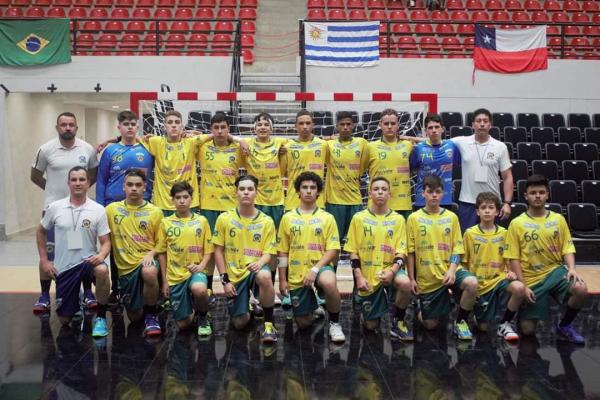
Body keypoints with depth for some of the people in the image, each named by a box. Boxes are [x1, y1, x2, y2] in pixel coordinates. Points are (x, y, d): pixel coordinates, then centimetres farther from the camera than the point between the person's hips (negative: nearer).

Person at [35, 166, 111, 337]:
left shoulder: (98, 210, -5)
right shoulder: (55, 207, -1)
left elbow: (106, 242, -5)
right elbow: (41, 232, 14)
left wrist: (101, 256, -27)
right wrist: (44, 260, 6)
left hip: (88, 261, -2)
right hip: (64, 267, 2)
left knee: (102, 270, -39)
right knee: (64, 319, 2)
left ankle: (100, 318, -17)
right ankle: (76, 304, 41)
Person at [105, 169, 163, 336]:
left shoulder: (155, 212, 0)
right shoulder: (112, 209, 3)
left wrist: (150, 254, -15)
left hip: (147, 261, -2)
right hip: (125, 268, 2)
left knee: (149, 273, -40)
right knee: (135, 317, 5)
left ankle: (152, 314, -14)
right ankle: (142, 307, 44)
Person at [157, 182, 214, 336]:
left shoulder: (201, 221, 3)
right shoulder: (165, 223, 3)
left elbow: (208, 250, 5)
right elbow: (161, 253, 6)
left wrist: (202, 265, -15)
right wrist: (164, 281, 2)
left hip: (196, 271, -1)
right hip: (175, 276, 1)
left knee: (199, 289, -38)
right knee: (183, 324, 0)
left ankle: (203, 318, -5)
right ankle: (192, 311, 37)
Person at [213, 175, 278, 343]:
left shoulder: (266, 221, -3)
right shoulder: (224, 218, -3)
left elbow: (269, 252, -3)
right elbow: (218, 250, 0)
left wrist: (260, 263, -27)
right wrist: (225, 280, -6)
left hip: (255, 270, -1)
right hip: (235, 274, 1)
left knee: (264, 276, -39)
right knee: (239, 323, -4)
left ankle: (268, 323, -18)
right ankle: (247, 308, 35)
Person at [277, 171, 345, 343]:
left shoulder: (327, 218, 0)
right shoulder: (288, 218, 4)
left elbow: (333, 250, -6)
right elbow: (283, 252, 6)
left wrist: (315, 269, -20)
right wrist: (282, 280, 2)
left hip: (320, 267, -2)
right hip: (296, 275, 2)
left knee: (329, 283, -39)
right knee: (303, 324, 4)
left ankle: (334, 323, -13)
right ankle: (313, 307, 41)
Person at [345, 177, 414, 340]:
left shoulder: (398, 219, 0)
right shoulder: (359, 218, -1)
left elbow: (400, 251, -4)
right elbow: (353, 251, -1)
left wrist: (392, 271, -22)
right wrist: (359, 277, -12)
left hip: (389, 269, 0)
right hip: (368, 275, 0)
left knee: (405, 283, -36)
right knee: (371, 325, 2)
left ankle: (398, 321, -8)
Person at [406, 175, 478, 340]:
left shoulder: (451, 217, 3)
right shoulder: (414, 218, -2)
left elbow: (456, 248, 1)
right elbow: (410, 252, -1)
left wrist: (452, 270, -15)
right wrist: (411, 279, -4)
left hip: (449, 270, 1)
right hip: (426, 278, -1)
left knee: (472, 283, -31)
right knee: (431, 325, 1)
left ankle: (460, 321, -6)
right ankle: (423, 311, 38)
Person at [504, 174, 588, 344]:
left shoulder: (558, 219, 4)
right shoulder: (517, 224, -5)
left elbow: (567, 248, 4)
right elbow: (514, 258, -6)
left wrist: (572, 268, -16)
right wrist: (523, 286, -12)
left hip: (555, 270, 2)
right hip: (531, 279, -2)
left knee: (581, 290, -31)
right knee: (528, 330, -3)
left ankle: (564, 325, -2)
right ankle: (523, 312, 34)